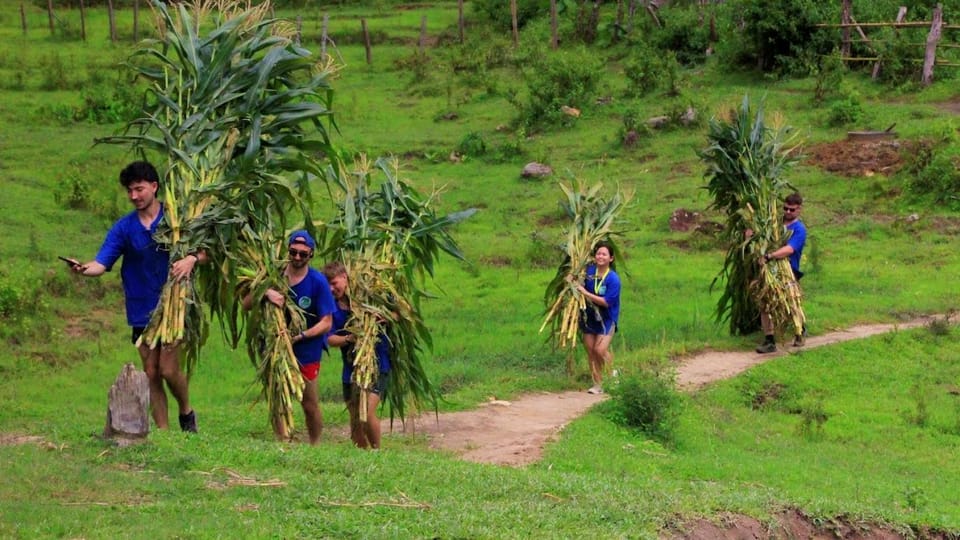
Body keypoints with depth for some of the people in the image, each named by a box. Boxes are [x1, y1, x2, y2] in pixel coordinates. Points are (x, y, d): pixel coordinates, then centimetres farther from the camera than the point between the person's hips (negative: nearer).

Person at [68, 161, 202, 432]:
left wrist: (192, 259, -24)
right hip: (142, 310, 3)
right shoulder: (124, 227, 2)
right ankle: (162, 431, 12)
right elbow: (102, 263, -8)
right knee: (151, 374, 4)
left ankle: (186, 412, 19)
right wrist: (83, 269, -30)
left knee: (168, 370, -8)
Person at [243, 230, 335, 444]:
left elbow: (326, 322, -11)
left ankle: (315, 446, 25)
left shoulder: (318, 282, -11)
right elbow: (246, 305, -7)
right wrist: (265, 292, -27)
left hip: (307, 352, -3)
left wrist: (300, 336, -26)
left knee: (310, 404, 8)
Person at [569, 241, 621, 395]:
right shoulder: (590, 271, -3)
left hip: (606, 320, -6)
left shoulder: (613, 279, -19)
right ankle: (597, 384, 16)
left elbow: (606, 302, -25)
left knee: (600, 350, -16)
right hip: (589, 317, 6)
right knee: (590, 351, 6)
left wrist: (586, 293, -24)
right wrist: (572, 278, -6)